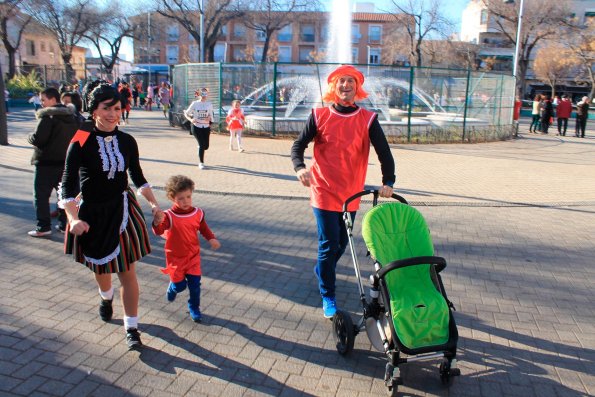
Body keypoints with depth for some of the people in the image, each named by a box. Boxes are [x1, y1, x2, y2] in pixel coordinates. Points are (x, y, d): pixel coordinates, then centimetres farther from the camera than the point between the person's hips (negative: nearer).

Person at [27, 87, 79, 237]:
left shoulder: (47, 116, -15)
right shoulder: (72, 117, 8)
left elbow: (37, 139, -21)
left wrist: (30, 136, -1)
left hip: (46, 162, -7)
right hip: (67, 161, 7)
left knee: (41, 195, 1)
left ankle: (43, 227, 1)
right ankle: (64, 223, 18)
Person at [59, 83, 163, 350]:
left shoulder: (127, 142, -3)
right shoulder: (81, 143, -14)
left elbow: (138, 177, 10)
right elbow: (68, 185, -17)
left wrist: (154, 205, 1)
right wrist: (74, 218, -30)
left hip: (122, 211, 1)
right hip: (92, 214, -1)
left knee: (127, 273, 0)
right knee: (101, 267, 21)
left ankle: (132, 328, 13)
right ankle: (106, 298, 55)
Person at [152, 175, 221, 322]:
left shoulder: (197, 213, -7)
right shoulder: (169, 216, -20)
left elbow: (204, 228, 7)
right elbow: (159, 231, -34)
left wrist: (211, 239, -11)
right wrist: (157, 222, -55)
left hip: (193, 255, 3)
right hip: (175, 257, -2)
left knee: (195, 283, 2)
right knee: (180, 285, 6)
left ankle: (194, 308, 25)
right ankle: (172, 288, 44)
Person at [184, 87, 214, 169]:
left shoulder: (209, 104, 2)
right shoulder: (195, 104, -4)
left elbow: (211, 115, 13)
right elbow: (186, 113, 0)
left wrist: (209, 118, -10)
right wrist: (191, 119, -19)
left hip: (206, 127, 3)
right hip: (196, 127, -3)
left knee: (206, 146, 4)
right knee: (201, 144, -10)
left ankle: (199, 149, 42)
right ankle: (201, 163, 4)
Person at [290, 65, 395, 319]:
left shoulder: (368, 119, -2)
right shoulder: (319, 115, -2)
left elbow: (384, 152, -6)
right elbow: (299, 145, -1)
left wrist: (388, 181, -20)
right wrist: (300, 167, -21)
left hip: (351, 194, 2)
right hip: (324, 192, -2)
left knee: (341, 243, 16)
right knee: (329, 245, -3)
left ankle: (322, 269, 47)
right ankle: (327, 297, 13)